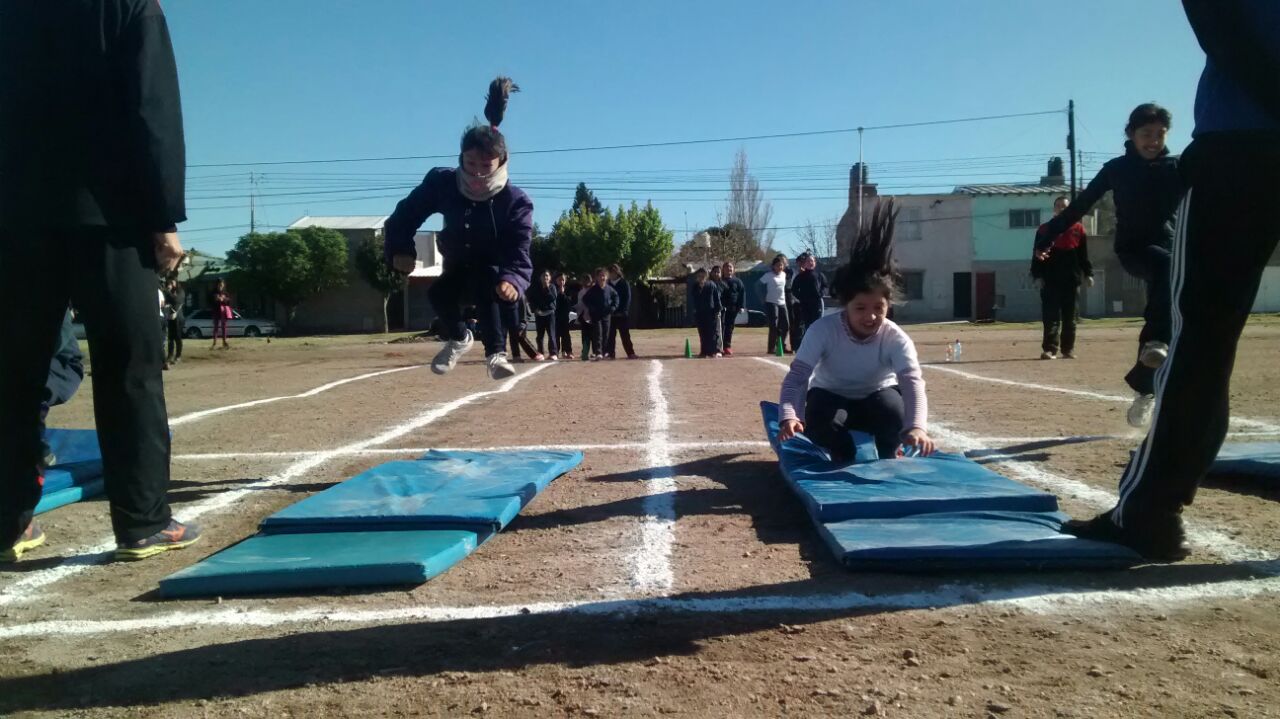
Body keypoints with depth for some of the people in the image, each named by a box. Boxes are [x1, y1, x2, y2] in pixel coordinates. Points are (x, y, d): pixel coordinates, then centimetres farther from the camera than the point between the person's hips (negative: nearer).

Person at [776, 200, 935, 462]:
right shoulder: (824, 329, -28)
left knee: (891, 406, -35)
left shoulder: (896, 339, -26)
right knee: (821, 425, -34)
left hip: (877, 399, 1)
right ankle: (845, 463, 0)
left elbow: (913, 382, -41)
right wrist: (788, 416, -56)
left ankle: (888, 463, -4)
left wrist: (916, 426, -62)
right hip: (831, 398, 0)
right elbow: (798, 376, -35)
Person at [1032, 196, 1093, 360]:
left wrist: (1088, 274, 3)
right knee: (1051, 316, -5)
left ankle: (1068, 349, 15)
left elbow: (1084, 254, 9)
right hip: (1050, 279, -2)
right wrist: (1037, 276, -6)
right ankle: (1049, 349, -6)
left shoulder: (1078, 229, 8)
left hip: (1071, 279, 2)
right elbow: (1037, 255, 1)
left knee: (1069, 316, 8)